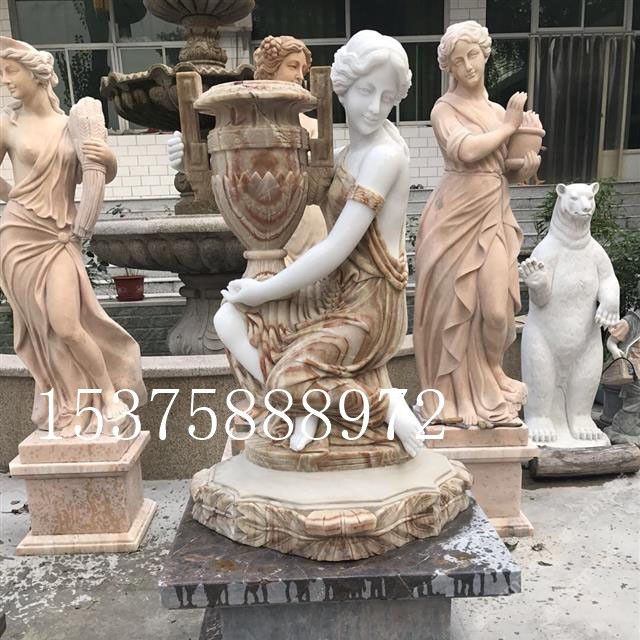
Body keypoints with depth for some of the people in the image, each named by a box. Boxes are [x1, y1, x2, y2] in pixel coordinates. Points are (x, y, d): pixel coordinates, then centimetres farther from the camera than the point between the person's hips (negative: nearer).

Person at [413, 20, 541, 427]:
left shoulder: (501, 110, 17)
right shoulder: (445, 108, -1)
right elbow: (465, 151, -20)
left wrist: (528, 166, 1)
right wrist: (509, 127, -6)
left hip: (494, 218, 5)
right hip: (456, 218, -5)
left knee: (496, 304, -2)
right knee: (454, 303, 0)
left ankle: (490, 382, 22)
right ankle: (459, 393, 15)